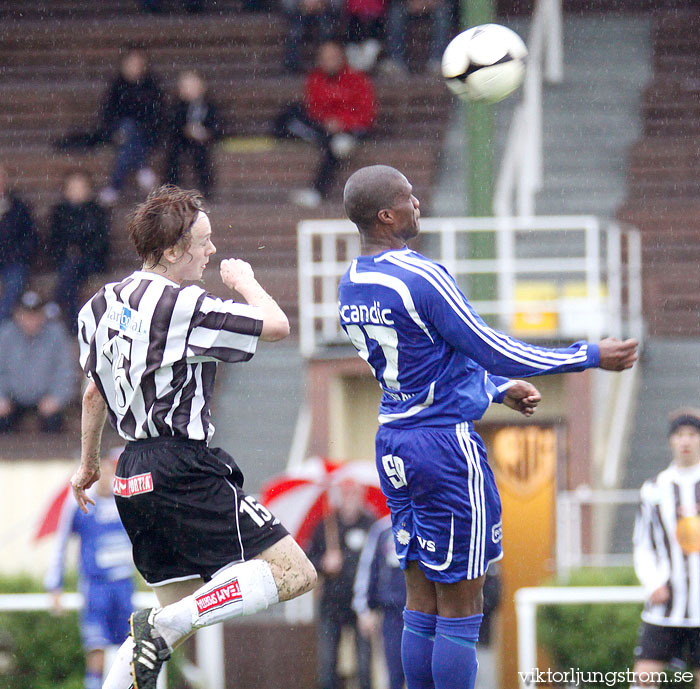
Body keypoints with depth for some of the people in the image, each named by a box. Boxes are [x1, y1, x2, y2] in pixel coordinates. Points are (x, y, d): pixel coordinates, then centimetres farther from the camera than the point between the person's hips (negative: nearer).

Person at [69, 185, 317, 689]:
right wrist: (245, 282, 6)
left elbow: (94, 390, 24)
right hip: (184, 472, -9)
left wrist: (88, 462, 37)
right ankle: (163, 627, -19)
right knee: (294, 573, -9)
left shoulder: (105, 303, 12)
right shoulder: (182, 306, -15)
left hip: (134, 475, 9)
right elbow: (276, 326, -13)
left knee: (182, 611, 16)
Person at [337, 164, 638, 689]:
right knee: (461, 610, -3)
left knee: (422, 604, 12)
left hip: (394, 443, 9)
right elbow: (493, 351, -14)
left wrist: (499, 390, 28)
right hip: (446, 443, -9)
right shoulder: (422, 278, -18)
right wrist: (592, 357, -5)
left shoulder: (351, 286, 9)